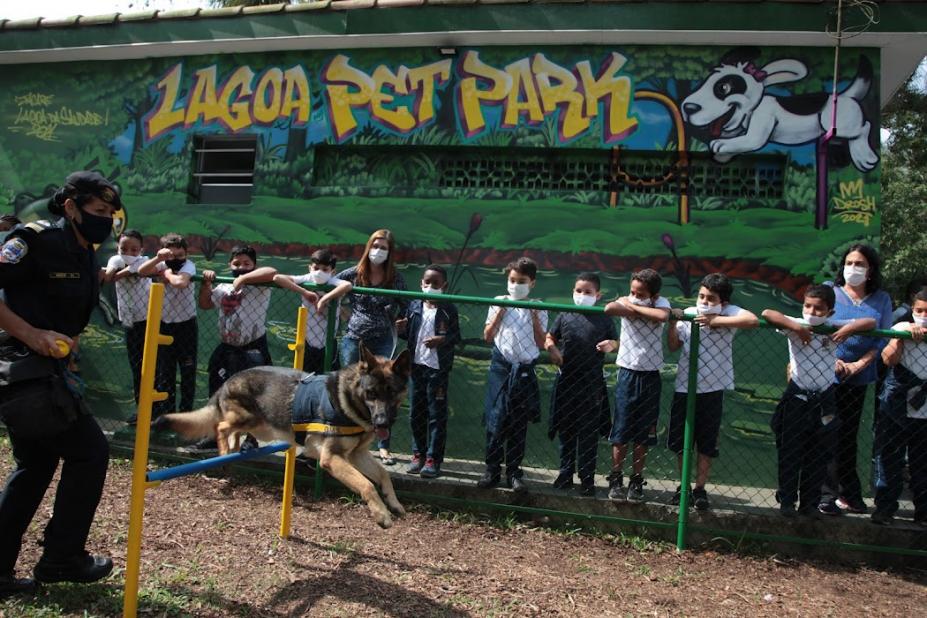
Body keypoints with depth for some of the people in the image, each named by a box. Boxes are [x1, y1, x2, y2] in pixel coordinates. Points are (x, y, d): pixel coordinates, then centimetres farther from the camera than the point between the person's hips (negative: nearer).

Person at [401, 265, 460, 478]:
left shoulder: (448, 309, -3)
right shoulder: (414, 306, 6)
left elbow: (456, 336, -1)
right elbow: (407, 332, 11)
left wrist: (442, 339, -19)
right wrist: (400, 329, -10)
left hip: (438, 367, -4)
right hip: (416, 365, 4)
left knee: (437, 415, 1)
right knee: (416, 413, 11)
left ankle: (433, 458, 8)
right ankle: (418, 454, 23)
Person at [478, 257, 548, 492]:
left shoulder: (537, 310, 5)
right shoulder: (499, 304, 5)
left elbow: (541, 343, 2)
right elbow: (487, 337, 3)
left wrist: (535, 317, -6)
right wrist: (499, 313, -6)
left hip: (525, 370, 1)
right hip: (501, 367, 0)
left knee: (519, 425, 6)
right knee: (496, 420, -1)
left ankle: (513, 472, 16)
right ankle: (492, 470, 9)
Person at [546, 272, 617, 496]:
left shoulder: (604, 320, 1)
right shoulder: (565, 316, 5)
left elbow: (616, 342, 10)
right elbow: (549, 338, 11)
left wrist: (611, 345, -13)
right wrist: (551, 348, -11)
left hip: (592, 383, -2)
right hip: (566, 380, 2)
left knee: (588, 433, 4)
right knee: (565, 430, 11)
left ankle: (587, 479, 14)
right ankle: (565, 474, 25)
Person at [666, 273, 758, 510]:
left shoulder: (728, 313, -7)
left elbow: (753, 320, -28)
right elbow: (673, 346, 7)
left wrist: (716, 320, -27)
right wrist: (672, 324, -10)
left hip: (712, 390, -3)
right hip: (684, 387, 3)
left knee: (706, 446, 8)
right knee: (679, 443, 12)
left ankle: (700, 489, 22)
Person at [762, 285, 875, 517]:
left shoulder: (835, 328, -3)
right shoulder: (796, 326, -9)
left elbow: (870, 322, -3)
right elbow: (767, 313, -21)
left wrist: (848, 329, -20)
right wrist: (796, 327, -27)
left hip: (824, 401, 2)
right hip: (796, 398, -2)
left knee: (818, 457, 9)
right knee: (789, 454, 5)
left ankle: (810, 502, 21)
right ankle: (787, 501, 17)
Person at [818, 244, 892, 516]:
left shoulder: (881, 299, 7)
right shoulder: (830, 292, 1)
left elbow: (884, 338, 2)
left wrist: (857, 365, -10)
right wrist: (834, 361, -15)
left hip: (859, 378, 3)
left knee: (848, 436, 11)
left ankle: (848, 494, 20)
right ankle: (828, 494, 4)